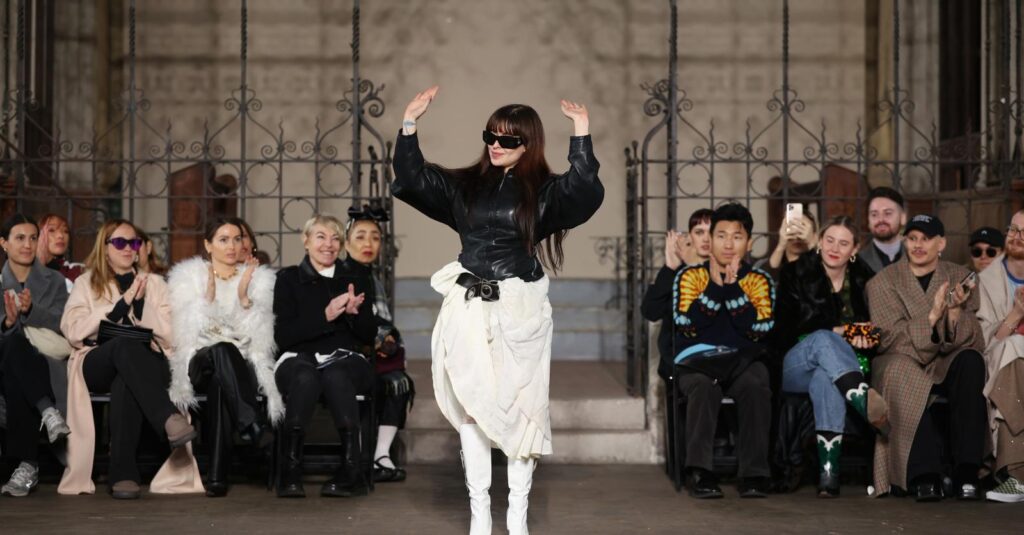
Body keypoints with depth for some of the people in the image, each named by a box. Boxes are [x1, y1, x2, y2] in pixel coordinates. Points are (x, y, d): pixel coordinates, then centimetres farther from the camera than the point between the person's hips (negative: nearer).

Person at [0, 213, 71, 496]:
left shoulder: (54, 281, 14)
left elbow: (61, 325, -2)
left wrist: (31, 310, -20)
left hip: (43, 363, 0)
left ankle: (27, 466, -46)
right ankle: (48, 411, -51)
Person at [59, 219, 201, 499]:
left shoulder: (153, 283, 22)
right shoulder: (86, 284, 19)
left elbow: (171, 336, 7)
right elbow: (73, 331, -1)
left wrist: (141, 302, -5)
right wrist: (122, 303, -7)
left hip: (145, 365, 1)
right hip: (97, 366, -1)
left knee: (124, 383, -38)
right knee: (125, 343, -37)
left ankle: (123, 473, -44)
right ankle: (168, 419, -53)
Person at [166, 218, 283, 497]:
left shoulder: (257, 278, 15)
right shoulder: (188, 277, 14)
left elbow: (260, 335, 3)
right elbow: (186, 332, 0)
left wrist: (244, 297, -8)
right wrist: (208, 294, -8)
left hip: (242, 364, 1)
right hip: (201, 360, -1)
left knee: (219, 382, -38)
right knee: (220, 351, -38)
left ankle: (218, 473, -44)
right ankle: (251, 424, -43)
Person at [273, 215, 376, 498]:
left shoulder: (356, 281, 19)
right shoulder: (288, 279, 12)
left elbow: (369, 337, 12)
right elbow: (282, 336, -1)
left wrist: (355, 312, -8)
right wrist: (326, 316, -12)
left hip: (345, 360, 1)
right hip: (299, 358, -1)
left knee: (335, 376, -37)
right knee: (305, 377, -39)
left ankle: (351, 469, -40)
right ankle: (290, 470, -39)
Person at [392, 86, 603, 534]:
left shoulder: (543, 191, 1)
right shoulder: (466, 184, 10)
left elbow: (584, 190, -17)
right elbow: (411, 179, 8)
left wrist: (582, 134, -24)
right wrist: (410, 123, 0)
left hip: (520, 310, -3)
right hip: (469, 309, 3)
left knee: (520, 409, 1)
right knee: (471, 409, 3)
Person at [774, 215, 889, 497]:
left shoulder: (864, 280, 11)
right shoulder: (796, 275, 5)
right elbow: (783, 331, -4)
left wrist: (865, 338, -13)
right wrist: (836, 332, -14)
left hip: (845, 366, 1)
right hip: (795, 366, -1)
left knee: (825, 377, -39)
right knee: (823, 339, -37)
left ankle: (829, 470, -51)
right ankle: (867, 402, -61)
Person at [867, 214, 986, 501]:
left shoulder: (959, 278, 6)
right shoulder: (883, 283, 1)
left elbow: (973, 341, -2)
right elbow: (892, 340, -10)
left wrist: (955, 312, -23)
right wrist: (933, 316, -23)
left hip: (946, 364, 2)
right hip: (902, 362, -2)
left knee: (971, 361, -31)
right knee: (901, 370, -36)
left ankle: (966, 474, -31)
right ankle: (924, 477, -34)